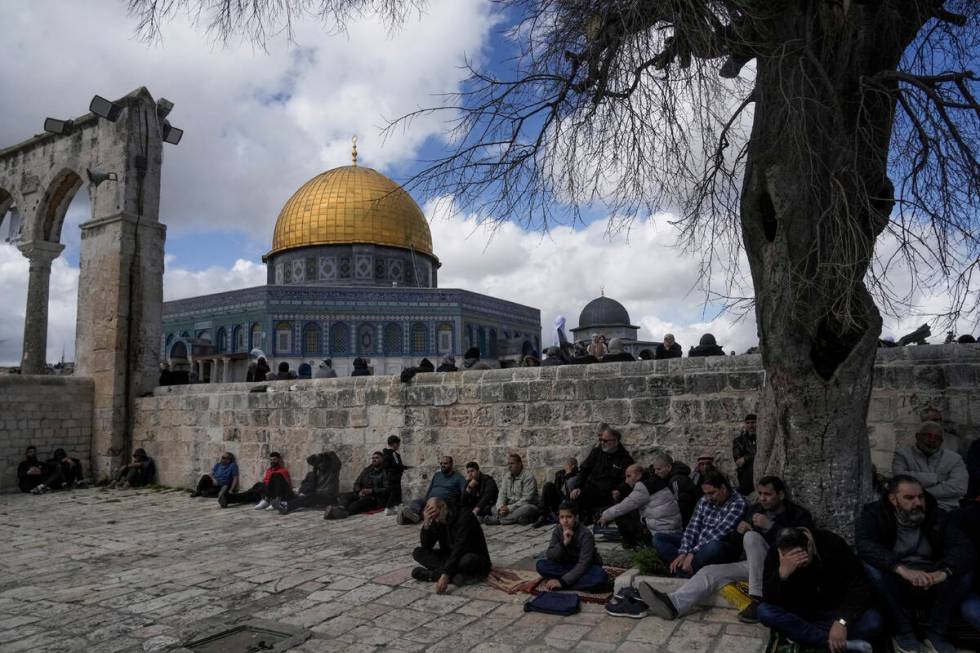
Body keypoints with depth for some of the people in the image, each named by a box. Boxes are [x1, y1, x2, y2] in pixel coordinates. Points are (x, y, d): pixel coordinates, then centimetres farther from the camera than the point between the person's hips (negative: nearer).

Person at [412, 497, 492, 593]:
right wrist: (426, 523, -21)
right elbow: (426, 546, -4)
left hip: (474, 558, -6)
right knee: (418, 552, -11)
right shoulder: (437, 522, -1)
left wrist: (445, 574, -38)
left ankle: (433, 574, -25)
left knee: (467, 560, -42)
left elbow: (459, 549, -30)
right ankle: (455, 575, -24)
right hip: (450, 557, 7)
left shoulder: (465, 517, -21)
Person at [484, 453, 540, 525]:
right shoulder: (506, 476, 9)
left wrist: (509, 508, -25)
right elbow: (502, 494, 3)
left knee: (527, 509, -38)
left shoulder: (528, 477, -11)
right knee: (494, 508, -12)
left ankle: (497, 519, -36)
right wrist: (500, 507, -19)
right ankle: (517, 518, -31)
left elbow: (526, 499, -19)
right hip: (510, 506, 6)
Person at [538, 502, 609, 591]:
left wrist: (563, 581, -35)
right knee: (541, 565, -20)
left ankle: (561, 586, -28)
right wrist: (564, 543, -31)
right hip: (567, 566, 3)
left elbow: (584, 563, -28)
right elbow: (549, 556, -13)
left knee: (601, 576, -37)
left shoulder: (585, 534, -22)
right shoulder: (558, 531, -8)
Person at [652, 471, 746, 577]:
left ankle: (681, 573, -24)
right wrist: (683, 553, -16)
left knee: (714, 546, -43)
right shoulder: (704, 501, 6)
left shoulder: (738, 504, -14)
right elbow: (693, 527, 0)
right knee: (658, 538, -5)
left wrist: (692, 553, -27)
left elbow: (719, 533, -23)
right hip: (698, 544, 6)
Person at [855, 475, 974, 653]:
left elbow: (964, 546, -14)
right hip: (893, 583, -3)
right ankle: (903, 632, -15)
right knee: (871, 567, -32)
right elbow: (864, 544, -28)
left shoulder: (935, 514, 0)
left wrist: (944, 571, -34)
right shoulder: (875, 512, -10)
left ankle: (936, 634, -10)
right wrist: (902, 569, -41)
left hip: (930, 585, 3)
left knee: (963, 573, -22)